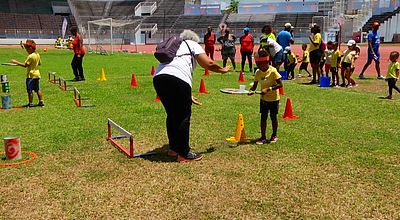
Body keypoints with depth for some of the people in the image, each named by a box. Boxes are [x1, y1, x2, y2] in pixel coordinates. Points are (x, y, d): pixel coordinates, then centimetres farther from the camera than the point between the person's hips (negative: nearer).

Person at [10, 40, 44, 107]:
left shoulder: (31, 56, -18)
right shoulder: (37, 54, 6)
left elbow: (25, 65, -19)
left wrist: (16, 62, -14)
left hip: (31, 75, -8)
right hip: (37, 74, 8)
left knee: (30, 90, 0)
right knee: (37, 89, 14)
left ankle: (30, 103, 6)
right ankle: (41, 102, 15)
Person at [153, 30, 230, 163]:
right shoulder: (193, 44, 20)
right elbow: (208, 64, 7)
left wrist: (188, 97, 37)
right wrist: (222, 70, 28)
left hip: (158, 77, 7)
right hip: (178, 78, -7)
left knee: (172, 114, 20)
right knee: (183, 116, 3)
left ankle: (173, 148, 31)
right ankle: (184, 154, 8)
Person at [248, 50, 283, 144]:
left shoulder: (273, 71, -20)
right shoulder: (258, 72, -4)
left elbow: (280, 84, -23)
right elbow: (255, 85, 2)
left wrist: (268, 89, -32)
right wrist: (251, 90, -20)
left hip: (274, 98, -4)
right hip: (263, 99, 5)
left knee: (273, 117, 9)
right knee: (263, 117, 5)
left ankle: (274, 135, 27)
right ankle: (263, 137, 13)